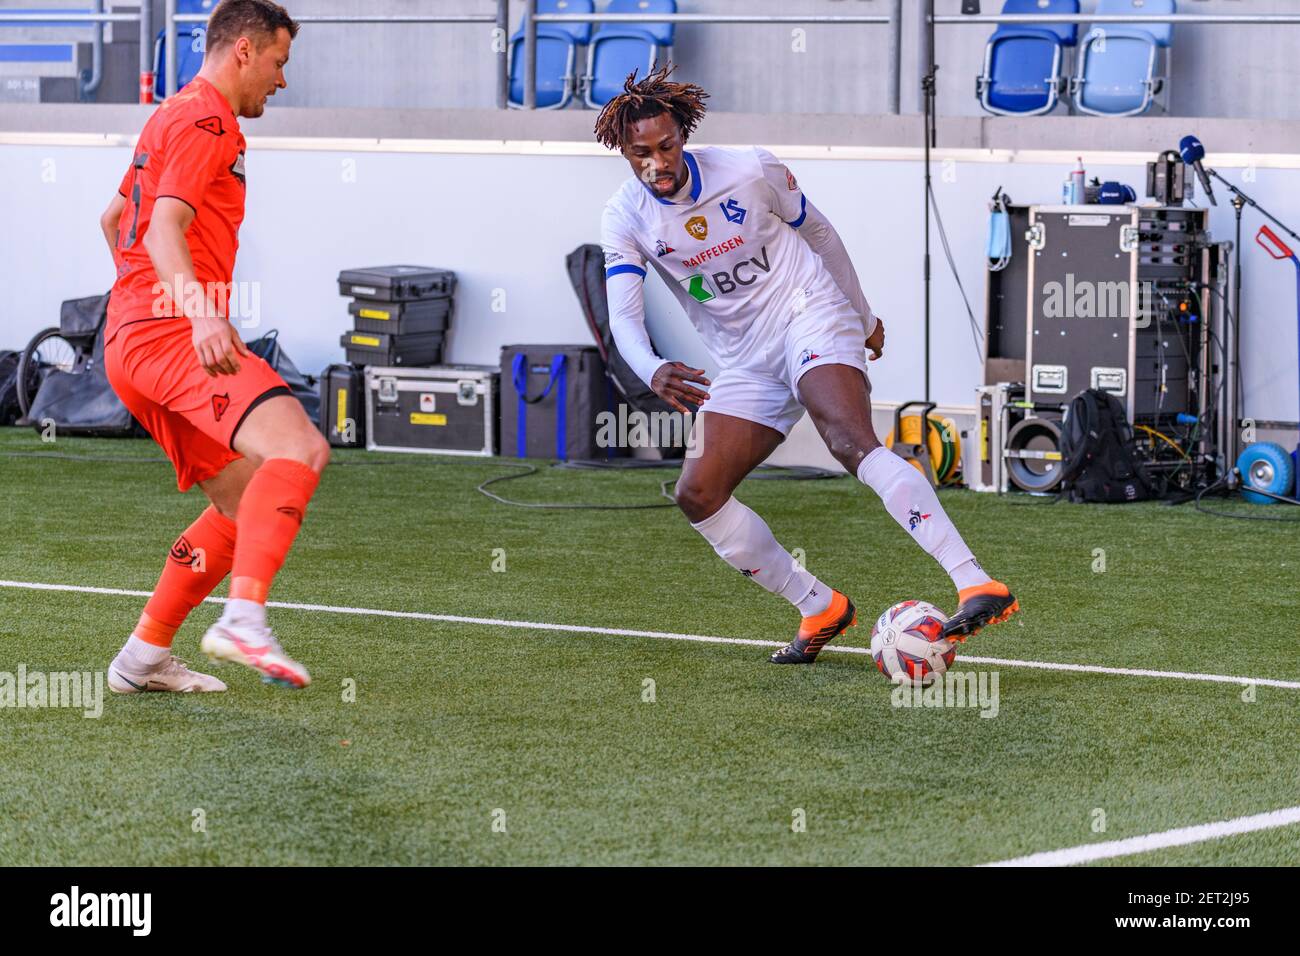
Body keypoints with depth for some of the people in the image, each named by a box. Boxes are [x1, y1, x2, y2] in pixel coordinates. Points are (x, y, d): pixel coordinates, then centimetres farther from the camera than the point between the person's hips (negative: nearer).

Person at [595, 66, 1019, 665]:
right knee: (697, 494, -6)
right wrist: (653, 371, -40)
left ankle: (977, 587, -46)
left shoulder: (750, 171, -10)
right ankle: (821, 610, 4)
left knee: (850, 442, -31)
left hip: (810, 317, -5)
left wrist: (863, 314, 20)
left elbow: (817, 231, 8)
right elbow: (623, 316, -17)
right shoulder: (624, 220, -4)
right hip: (744, 362, 6)